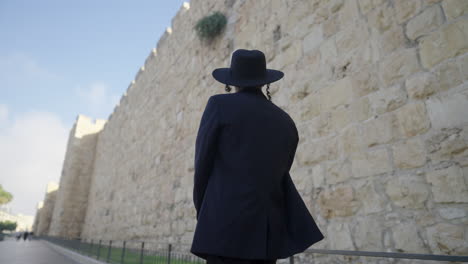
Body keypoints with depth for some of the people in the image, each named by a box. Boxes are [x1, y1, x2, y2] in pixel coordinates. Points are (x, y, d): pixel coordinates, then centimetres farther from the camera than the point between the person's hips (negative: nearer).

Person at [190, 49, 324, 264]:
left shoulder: (219, 104, -2)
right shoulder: (286, 122, 13)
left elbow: (203, 165, -1)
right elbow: (278, 177, 15)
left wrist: (203, 213, 13)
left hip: (227, 225, -5)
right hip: (267, 229, 6)